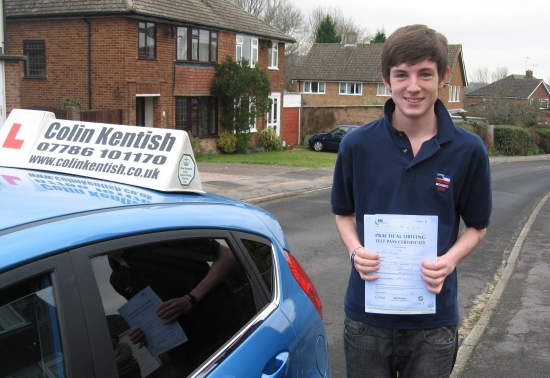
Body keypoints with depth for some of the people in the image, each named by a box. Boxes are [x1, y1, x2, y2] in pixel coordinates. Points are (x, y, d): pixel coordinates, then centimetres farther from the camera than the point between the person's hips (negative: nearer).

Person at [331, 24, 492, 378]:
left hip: (434, 320, 0)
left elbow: (476, 226, 4)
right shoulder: (357, 145, -5)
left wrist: (450, 260, -15)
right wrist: (356, 250, -11)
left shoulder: (469, 150, -7)